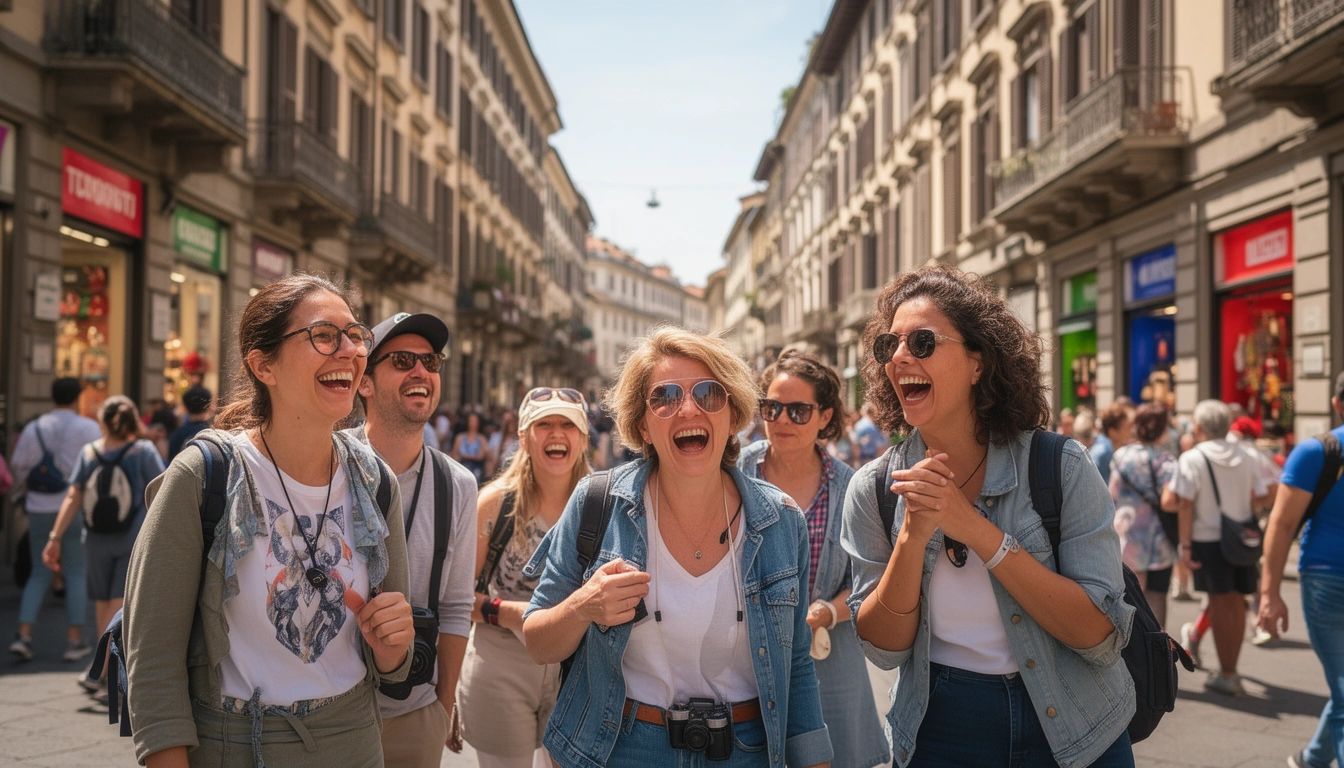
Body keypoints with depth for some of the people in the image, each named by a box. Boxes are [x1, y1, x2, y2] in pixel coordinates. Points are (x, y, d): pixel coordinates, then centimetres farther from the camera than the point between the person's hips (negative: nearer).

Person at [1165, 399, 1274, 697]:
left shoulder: (1192, 458, -9)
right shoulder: (1247, 455, 3)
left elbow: (1185, 505, -13)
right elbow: (1262, 496, 5)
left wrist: (1185, 544, -10)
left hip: (1209, 538, -4)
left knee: (1220, 603, 4)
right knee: (1236, 604, 12)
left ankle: (1227, 675, 7)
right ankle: (1230, 670, 22)